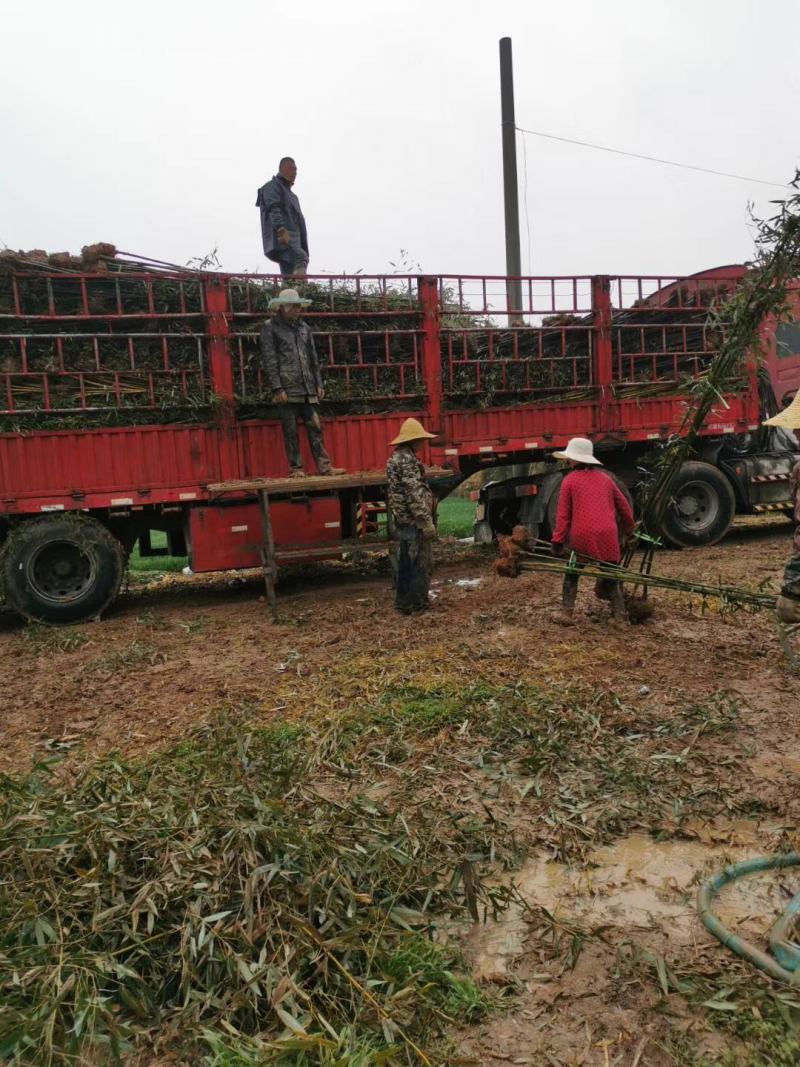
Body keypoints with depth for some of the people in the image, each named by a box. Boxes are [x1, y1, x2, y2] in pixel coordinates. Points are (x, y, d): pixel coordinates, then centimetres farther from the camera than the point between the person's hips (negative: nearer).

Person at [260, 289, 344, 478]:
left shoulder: (304, 327, 17)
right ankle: (296, 468, 5)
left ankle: (324, 466, 2)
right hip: (287, 389, -4)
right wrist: (277, 388, -12)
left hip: (307, 389, 5)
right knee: (290, 430, -1)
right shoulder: (270, 327, 2)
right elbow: (269, 360, -5)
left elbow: (313, 358, 18)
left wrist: (319, 384, 11)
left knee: (315, 427, 1)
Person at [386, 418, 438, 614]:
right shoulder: (407, 459, -16)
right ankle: (415, 604, 3)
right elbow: (415, 494, -22)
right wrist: (427, 521, -20)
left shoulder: (396, 457, 17)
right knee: (418, 563, -3)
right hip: (413, 521, -10)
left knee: (404, 563, 14)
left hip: (402, 520, 10)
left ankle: (404, 602, 21)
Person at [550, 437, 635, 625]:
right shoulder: (605, 478, 16)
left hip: (581, 536, -2)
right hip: (607, 535, 3)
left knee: (572, 574, 14)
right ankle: (619, 613, 15)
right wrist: (629, 529, 37)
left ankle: (566, 613, 8)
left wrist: (558, 540, 0)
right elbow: (624, 506, 21)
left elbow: (563, 514, -1)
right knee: (610, 574, 16)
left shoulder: (570, 480, 4)